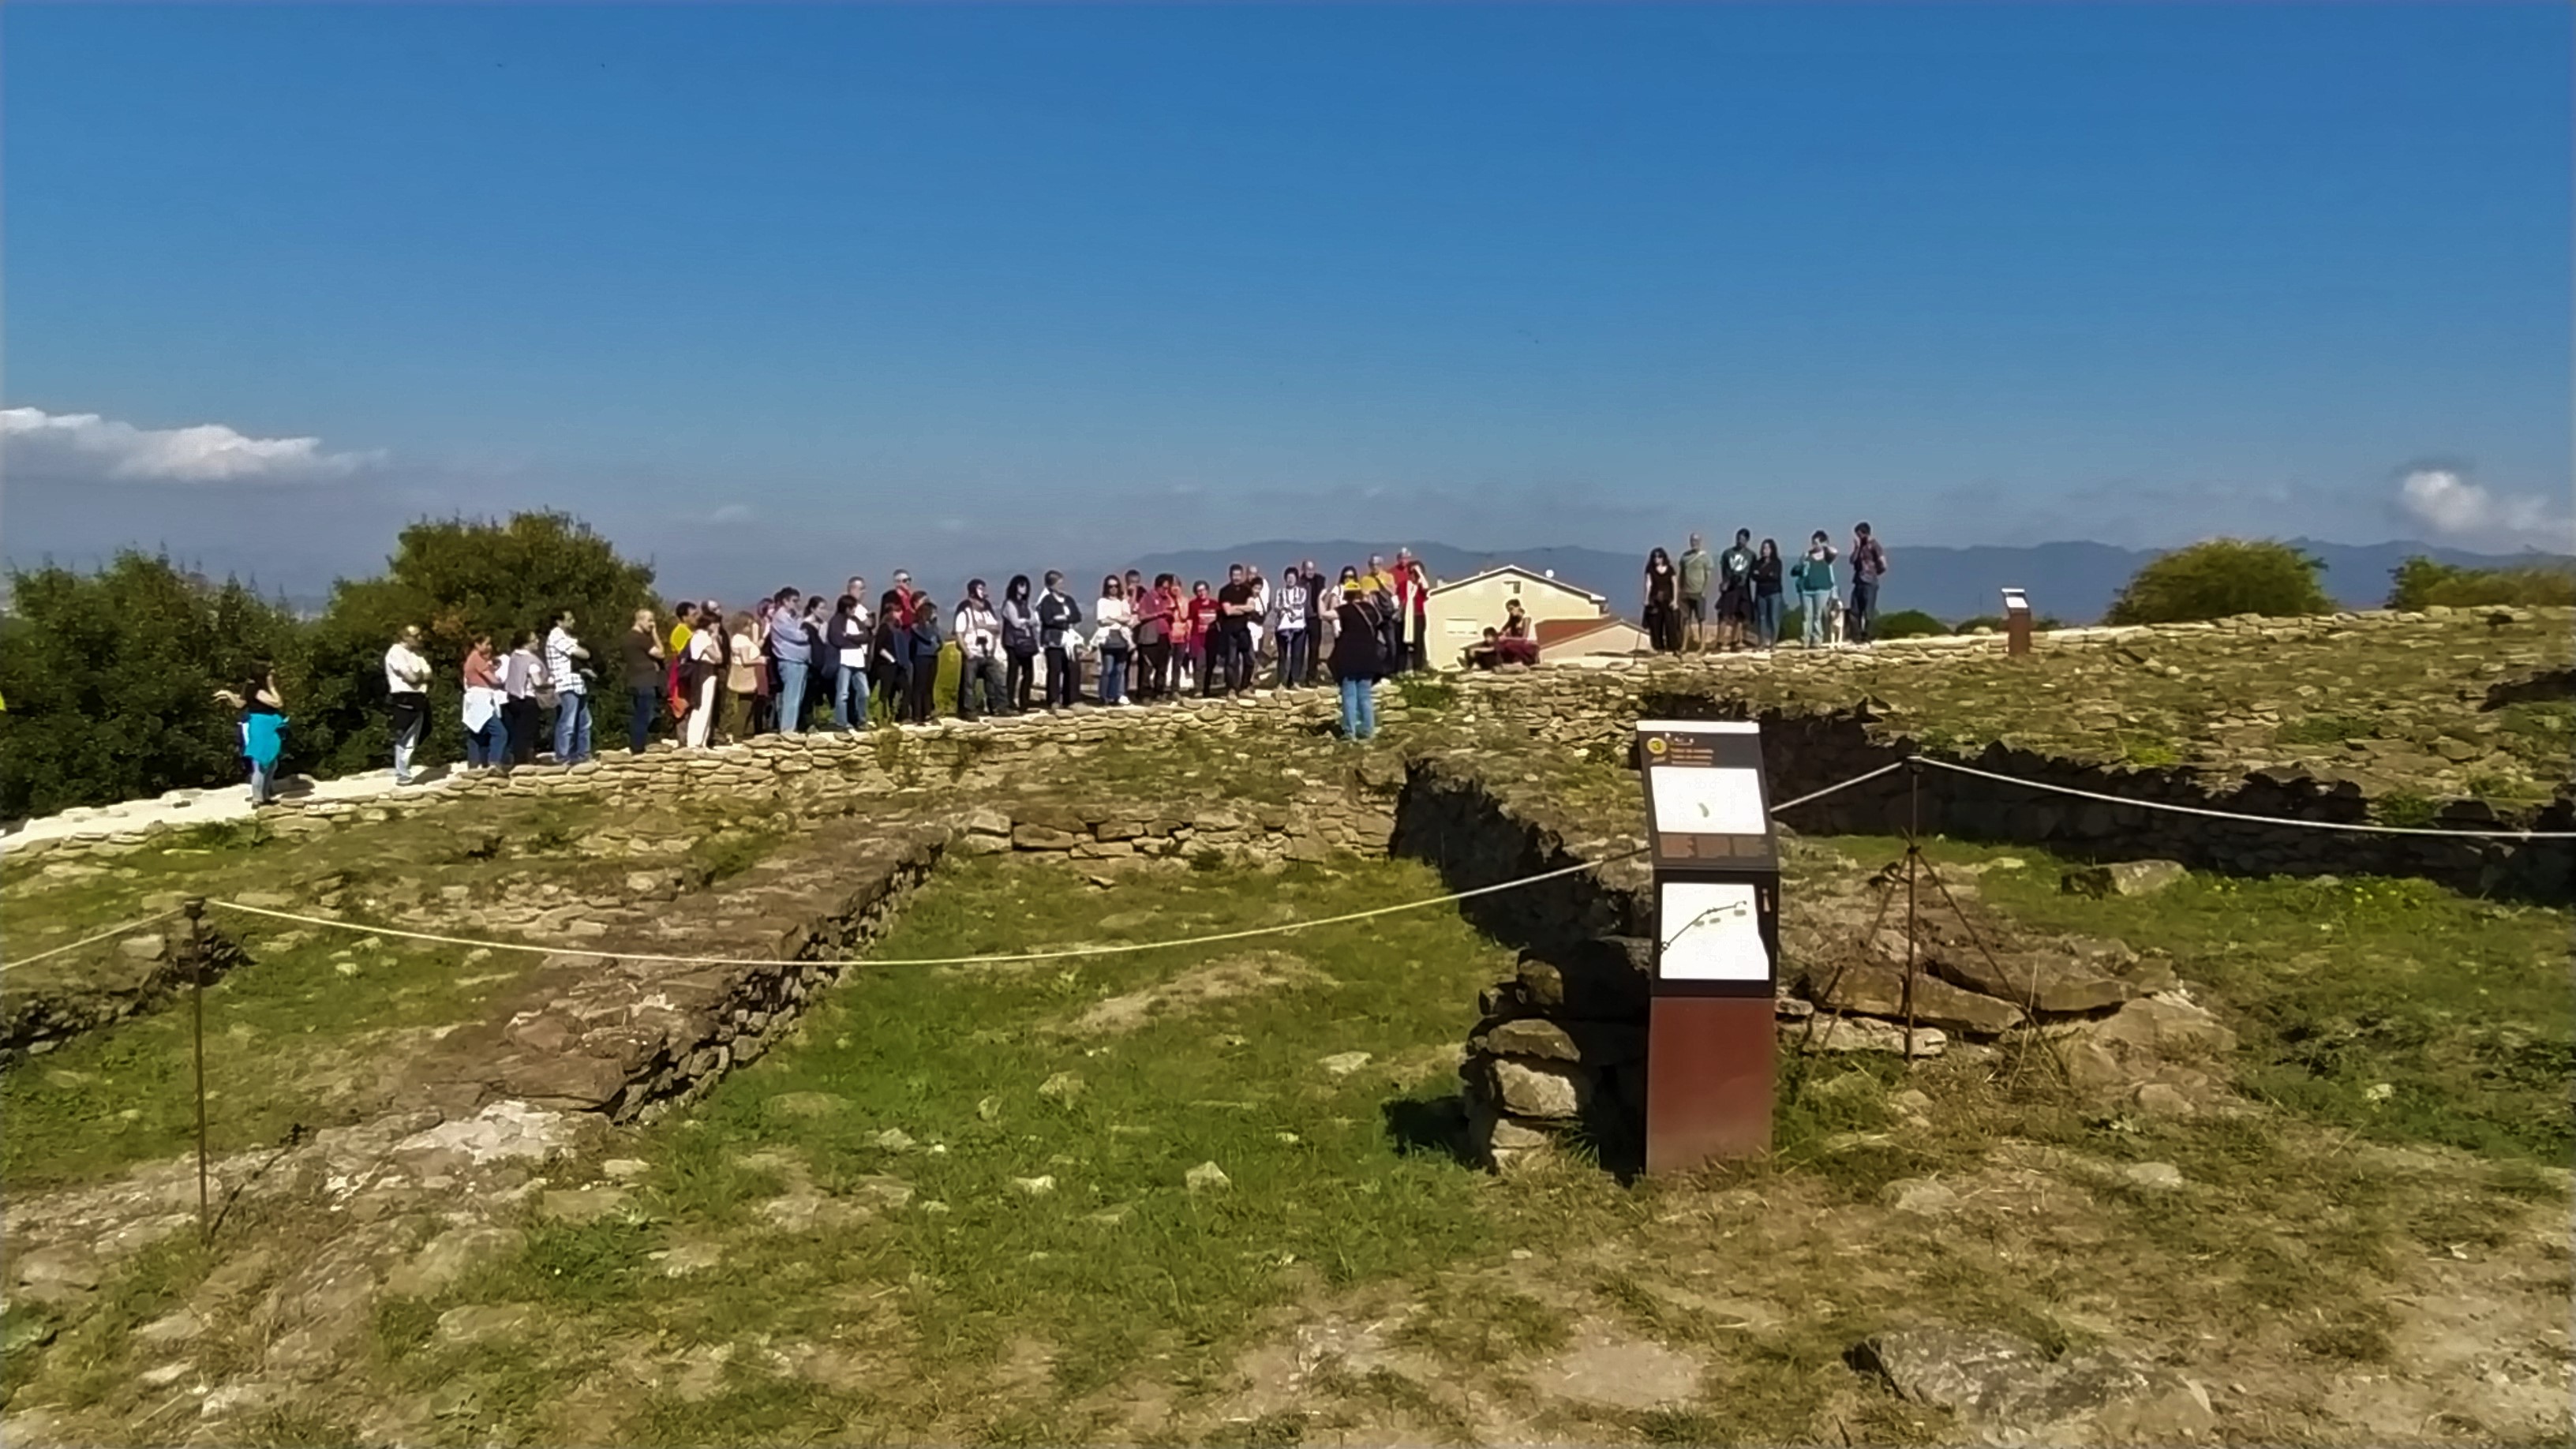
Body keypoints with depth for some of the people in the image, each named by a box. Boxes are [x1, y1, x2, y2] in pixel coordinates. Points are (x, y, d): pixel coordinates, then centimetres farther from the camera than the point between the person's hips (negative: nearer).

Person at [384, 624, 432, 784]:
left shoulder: (415, 654, 18)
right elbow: (411, 676, -18)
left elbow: (428, 674, 11)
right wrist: (422, 676, 1)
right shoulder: (396, 652, -10)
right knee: (404, 740, -5)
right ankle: (402, 775, -1)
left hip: (417, 700, 9)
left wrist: (418, 676, -8)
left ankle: (404, 773, 19)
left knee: (411, 740, 12)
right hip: (403, 700, -9)